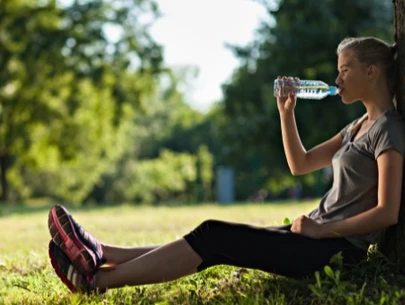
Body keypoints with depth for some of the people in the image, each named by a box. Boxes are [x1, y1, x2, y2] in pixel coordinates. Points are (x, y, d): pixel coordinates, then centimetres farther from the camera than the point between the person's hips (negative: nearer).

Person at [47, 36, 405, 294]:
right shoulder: (361, 125, 18)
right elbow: (300, 164, 20)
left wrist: (322, 230, -20)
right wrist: (287, 113, 8)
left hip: (337, 248, -9)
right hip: (319, 237, 9)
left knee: (214, 237, -17)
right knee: (214, 243, -3)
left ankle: (96, 279, -20)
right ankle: (100, 255, -9)